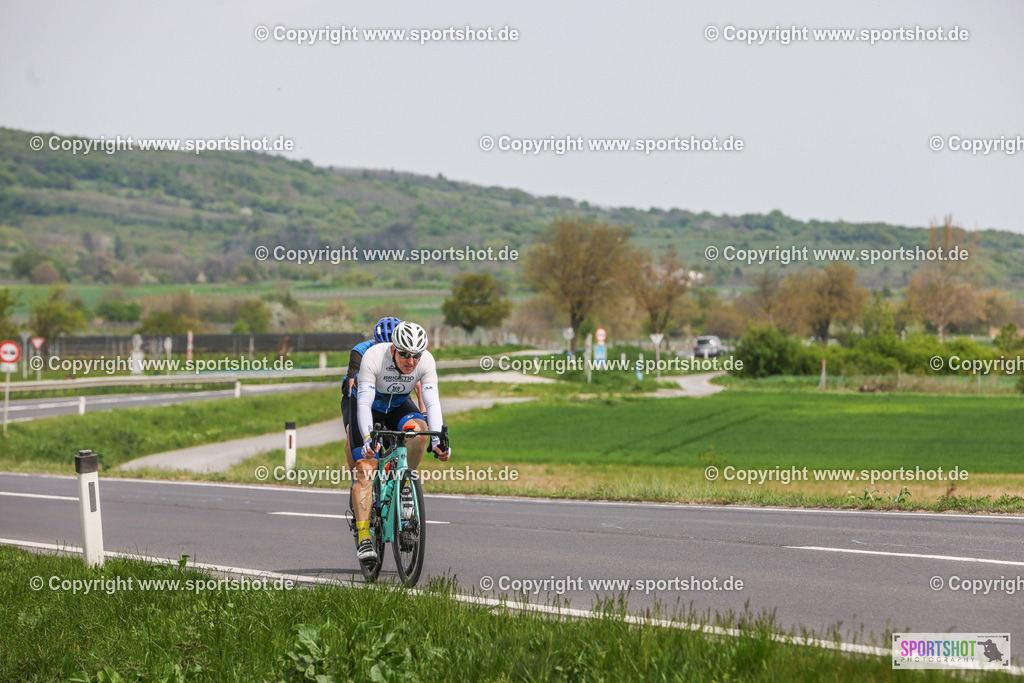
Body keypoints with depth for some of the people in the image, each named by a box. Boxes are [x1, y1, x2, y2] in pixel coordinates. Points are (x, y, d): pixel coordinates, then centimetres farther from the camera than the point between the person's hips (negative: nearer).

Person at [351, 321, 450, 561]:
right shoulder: (373, 357, -34)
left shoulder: (426, 361, -25)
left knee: (419, 429, -32)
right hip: (370, 408, -2)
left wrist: (438, 439, -44)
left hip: (399, 406, 3)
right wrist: (368, 438, -52)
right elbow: (364, 403, -38)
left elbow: (432, 402, -30)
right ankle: (363, 537, -22)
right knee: (365, 468, -19)